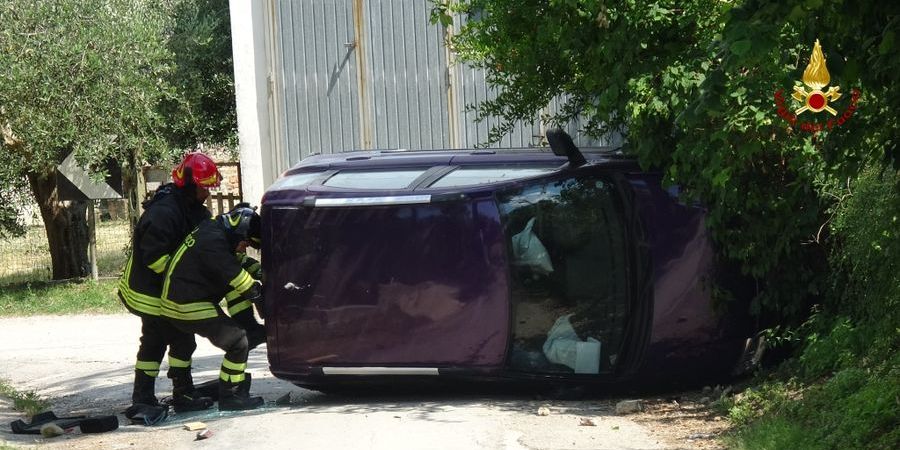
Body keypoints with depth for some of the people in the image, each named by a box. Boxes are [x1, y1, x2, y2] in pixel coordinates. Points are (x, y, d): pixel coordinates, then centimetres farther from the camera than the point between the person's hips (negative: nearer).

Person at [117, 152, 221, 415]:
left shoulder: (193, 210, 6)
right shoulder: (163, 213, -26)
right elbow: (153, 257, -29)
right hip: (150, 291, -10)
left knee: (154, 341, 14)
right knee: (181, 339, -6)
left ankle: (142, 398, 21)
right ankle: (183, 397, 0)